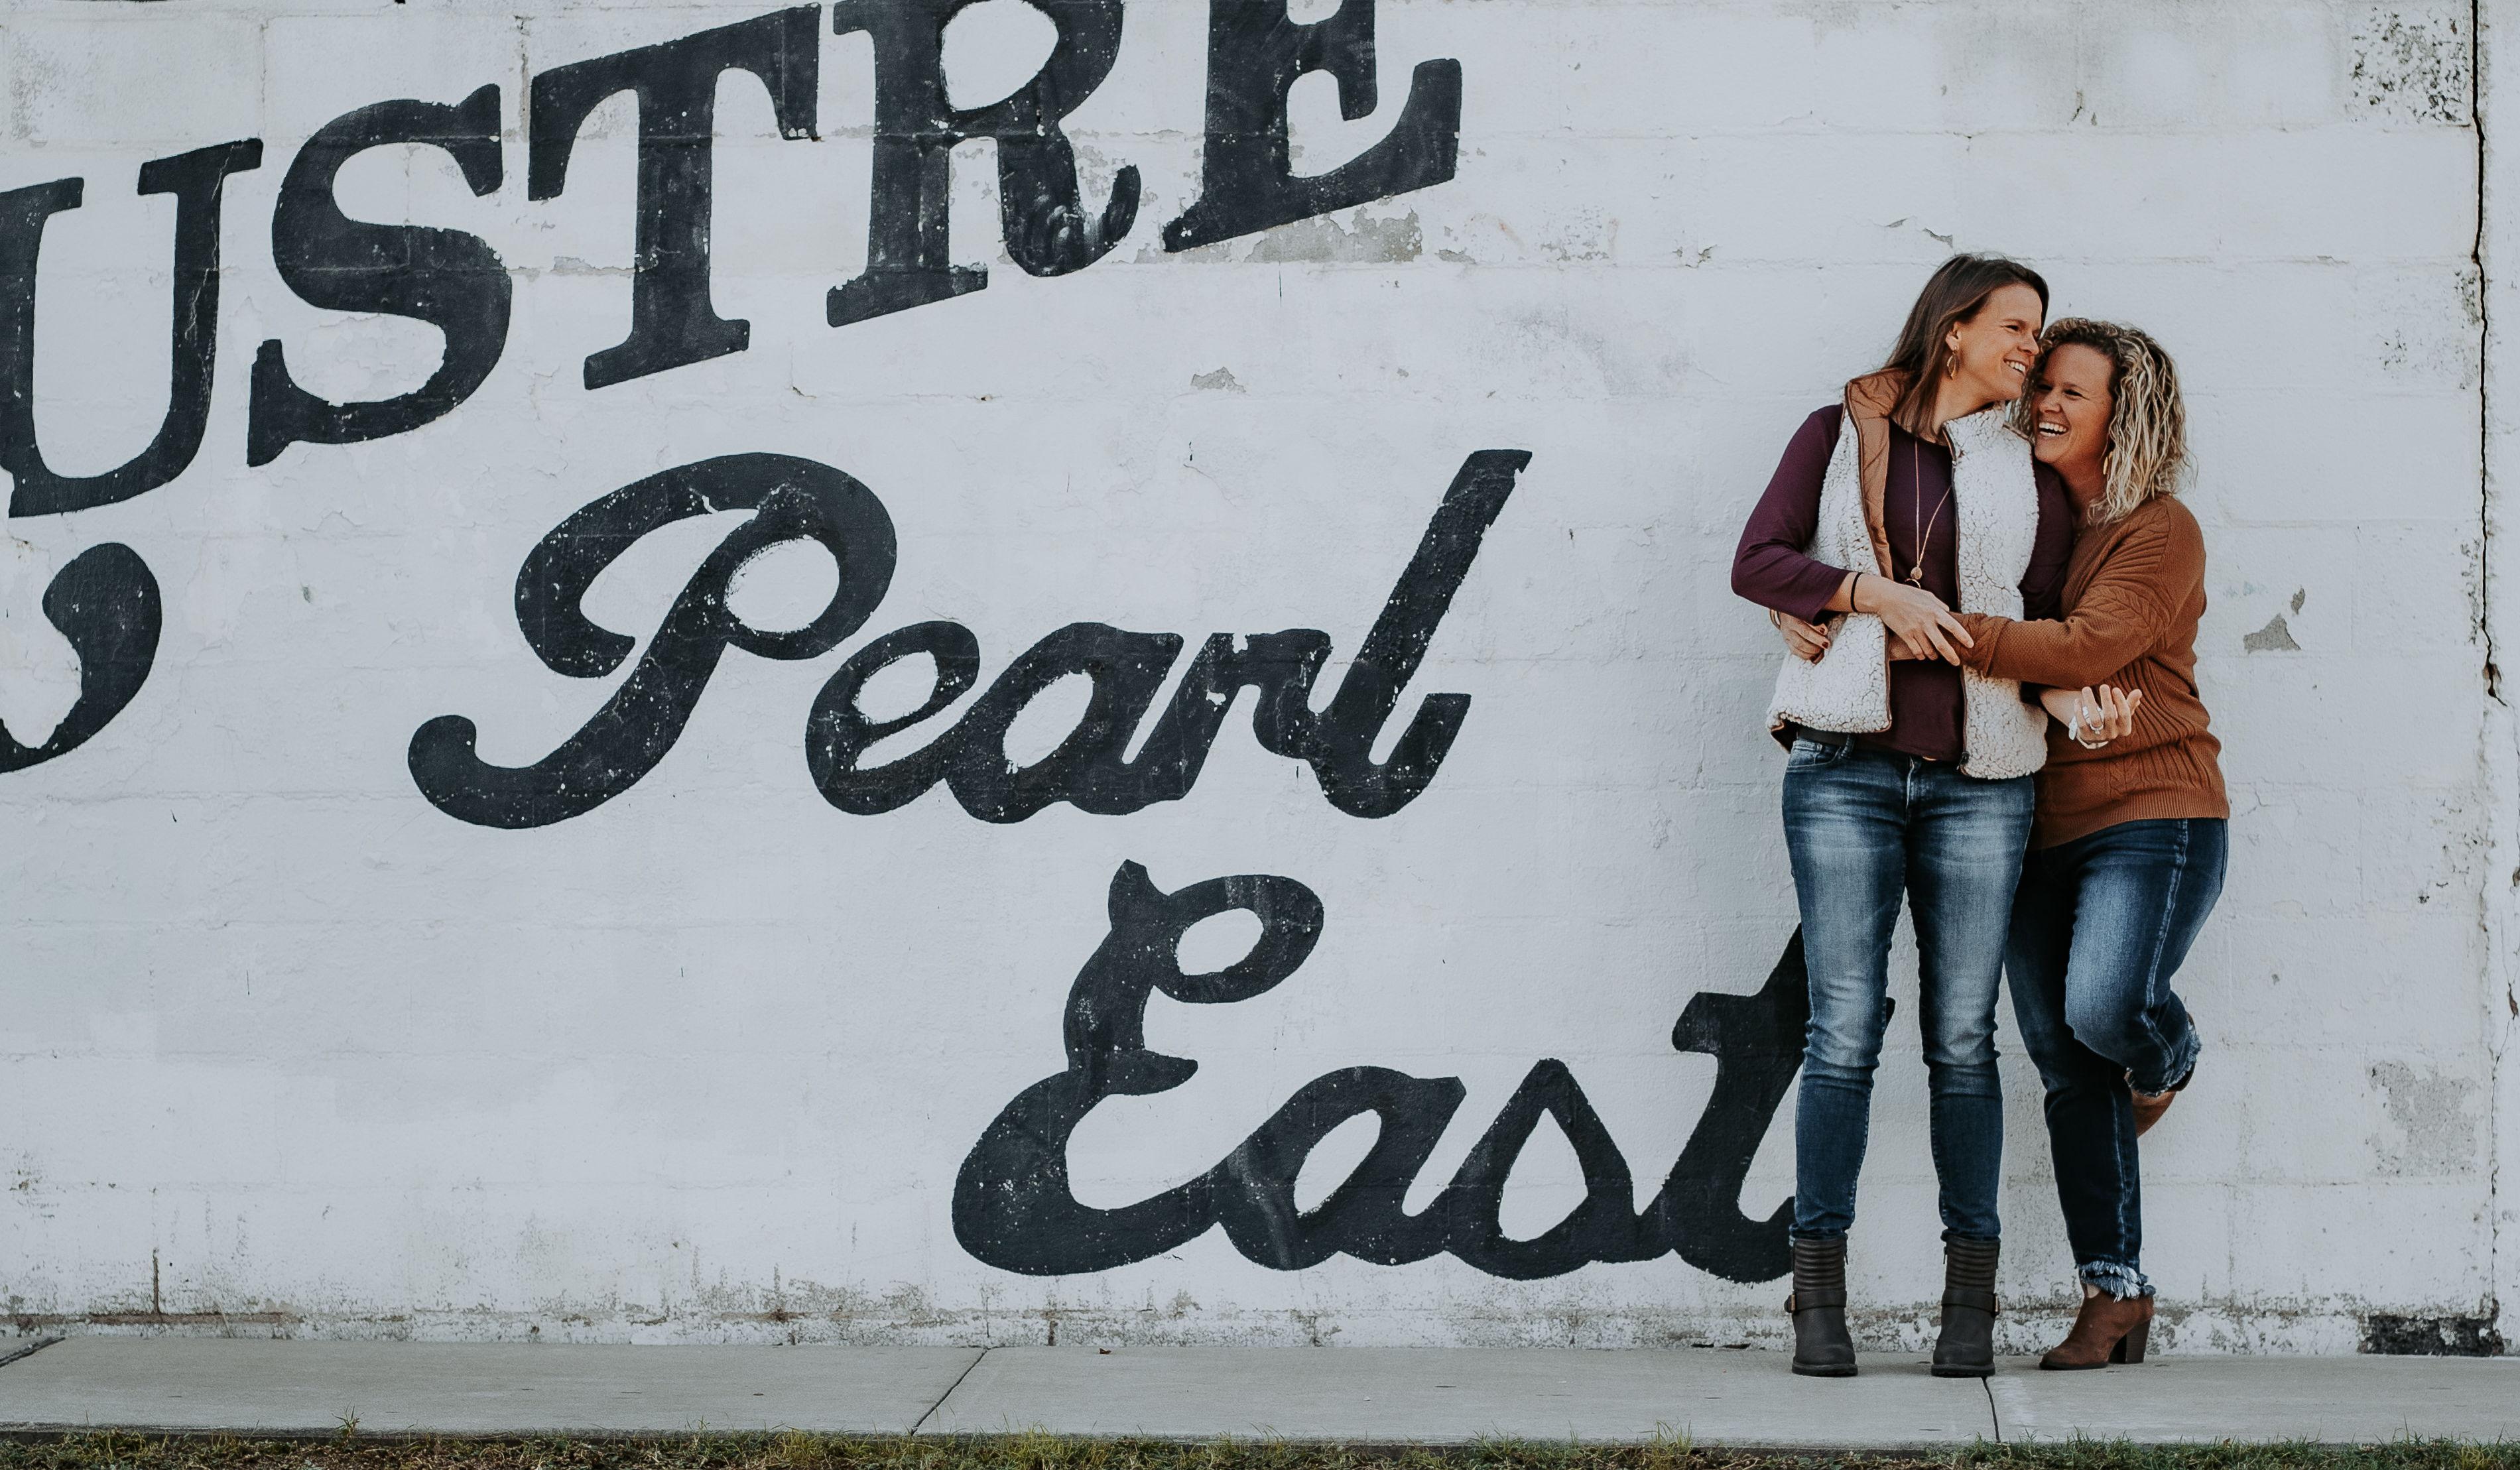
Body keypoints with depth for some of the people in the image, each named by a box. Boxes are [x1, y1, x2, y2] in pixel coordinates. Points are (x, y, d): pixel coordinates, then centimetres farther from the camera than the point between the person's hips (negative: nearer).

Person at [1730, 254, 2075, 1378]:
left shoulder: (2029, 472, 16)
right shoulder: (1841, 433, 9)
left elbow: (2047, 622, 16)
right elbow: (1758, 562, 0)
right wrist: (1878, 593, -12)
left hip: (1977, 779, 2)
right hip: (1846, 766, -2)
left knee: (1961, 1037, 1)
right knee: (1845, 1028, -5)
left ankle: (1970, 1298, 8)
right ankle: (1819, 1296, 1)